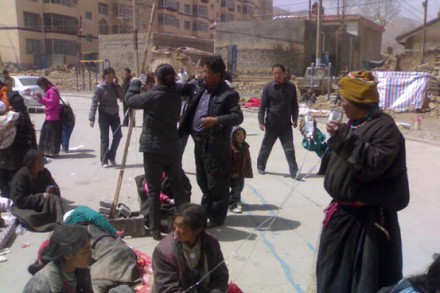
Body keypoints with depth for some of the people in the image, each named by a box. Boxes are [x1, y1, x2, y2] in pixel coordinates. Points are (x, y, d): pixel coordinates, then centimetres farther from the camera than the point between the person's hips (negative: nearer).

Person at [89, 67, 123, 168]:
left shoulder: (115, 87, 6)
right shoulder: (100, 88, -7)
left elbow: (122, 97, -6)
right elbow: (94, 102, -10)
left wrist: (117, 85, -10)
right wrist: (92, 118, -16)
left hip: (114, 114, 4)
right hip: (104, 115, -4)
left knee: (118, 135, 0)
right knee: (105, 139, 0)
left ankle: (111, 157, 19)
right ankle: (104, 160, 10)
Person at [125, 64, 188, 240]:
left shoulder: (153, 96, -14)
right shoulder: (176, 96, 4)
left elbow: (129, 99, -1)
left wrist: (136, 83, 14)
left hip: (153, 148, -5)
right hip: (172, 148, 5)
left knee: (154, 191, 4)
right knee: (178, 187, 14)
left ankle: (155, 229, 8)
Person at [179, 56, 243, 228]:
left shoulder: (228, 94, -14)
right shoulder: (200, 88, 10)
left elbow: (238, 117, -19)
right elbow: (184, 90, 25)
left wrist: (216, 120, -31)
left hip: (216, 146, -8)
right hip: (199, 143, 8)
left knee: (217, 184, 4)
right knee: (202, 181, 21)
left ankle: (217, 217, 17)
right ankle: (206, 211, 37)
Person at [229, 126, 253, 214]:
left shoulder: (244, 146, 5)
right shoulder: (230, 146, -20)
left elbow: (247, 160, 13)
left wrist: (248, 172, 12)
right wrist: (232, 172, -21)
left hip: (241, 172, 8)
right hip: (233, 173, -8)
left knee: (240, 187, 17)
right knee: (235, 188, -7)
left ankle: (237, 201, 37)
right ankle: (232, 204, 5)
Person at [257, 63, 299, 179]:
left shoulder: (291, 87, 1)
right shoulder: (268, 87, -6)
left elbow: (294, 104, 9)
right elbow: (262, 106, -5)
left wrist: (295, 119, 8)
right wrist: (261, 121, -10)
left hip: (286, 124, 1)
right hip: (271, 124, -1)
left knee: (289, 149, -1)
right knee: (266, 147, 13)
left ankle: (294, 172, 3)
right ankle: (260, 166, 32)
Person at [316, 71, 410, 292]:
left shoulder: (385, 128, -17)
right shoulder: (354, 124, 10)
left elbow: (373, 164, -31)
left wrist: (344, 138, -31)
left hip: (368, 218, -9)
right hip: (343, 211, 9)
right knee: (335, 270, 22)